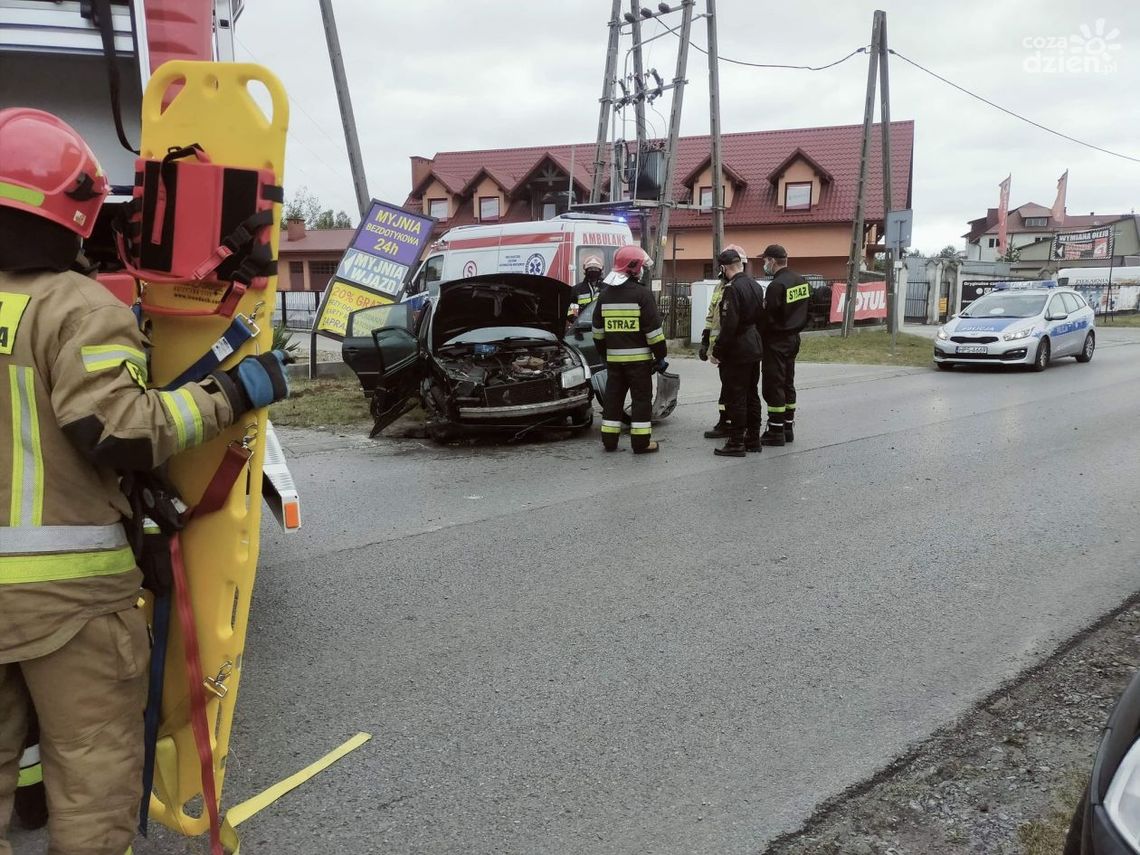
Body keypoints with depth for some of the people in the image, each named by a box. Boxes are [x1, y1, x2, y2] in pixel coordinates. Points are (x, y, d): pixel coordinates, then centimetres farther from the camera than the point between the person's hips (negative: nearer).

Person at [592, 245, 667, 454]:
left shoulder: (605, 294, 9)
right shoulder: (642, 293, -10)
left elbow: (598, 330, 14)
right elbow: (653, 329, -12)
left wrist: (604, 354, 23)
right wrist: (660, 356, -6)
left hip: (614, 357, 6)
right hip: (639, 357, -5)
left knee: (613, 397, 12)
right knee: (641, 398, 1)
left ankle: (609, 440, 16)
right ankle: (641, 442, 2)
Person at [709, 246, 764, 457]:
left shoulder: (732, 289, -19)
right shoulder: (755, 285, 10)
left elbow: (729, 325, -23)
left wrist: (717, 351, -16)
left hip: (736, 352, -9)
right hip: (755, 348, 9)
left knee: (735, 397, -3)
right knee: (752, 394, 15)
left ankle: (736, 443, 1)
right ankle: (753, 439, 23)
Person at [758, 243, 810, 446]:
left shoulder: (777, 285, -20)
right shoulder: (801, 281, 8)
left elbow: (768, 317, -20)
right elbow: (806, 312, 13)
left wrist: (758, 338, -8)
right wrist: (796, 328, 18)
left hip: (777, 341, -9)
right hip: (794, 338, 9)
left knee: (773, 385, -2)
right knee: (788, 383, 16)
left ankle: (776, 431, 1)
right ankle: (788, 427, 23)